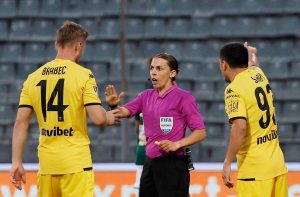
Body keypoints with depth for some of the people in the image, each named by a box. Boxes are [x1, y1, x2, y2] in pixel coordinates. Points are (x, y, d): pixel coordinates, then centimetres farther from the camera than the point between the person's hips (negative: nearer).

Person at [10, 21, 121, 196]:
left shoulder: (33, 78, 8)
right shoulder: (83, 75, -5)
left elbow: (21, 123, 4)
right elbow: (98, 118, -13)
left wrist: (17, 162, 7)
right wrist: (108, 118, 10)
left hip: (46, 162, 5)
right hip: (76, 162, -5)